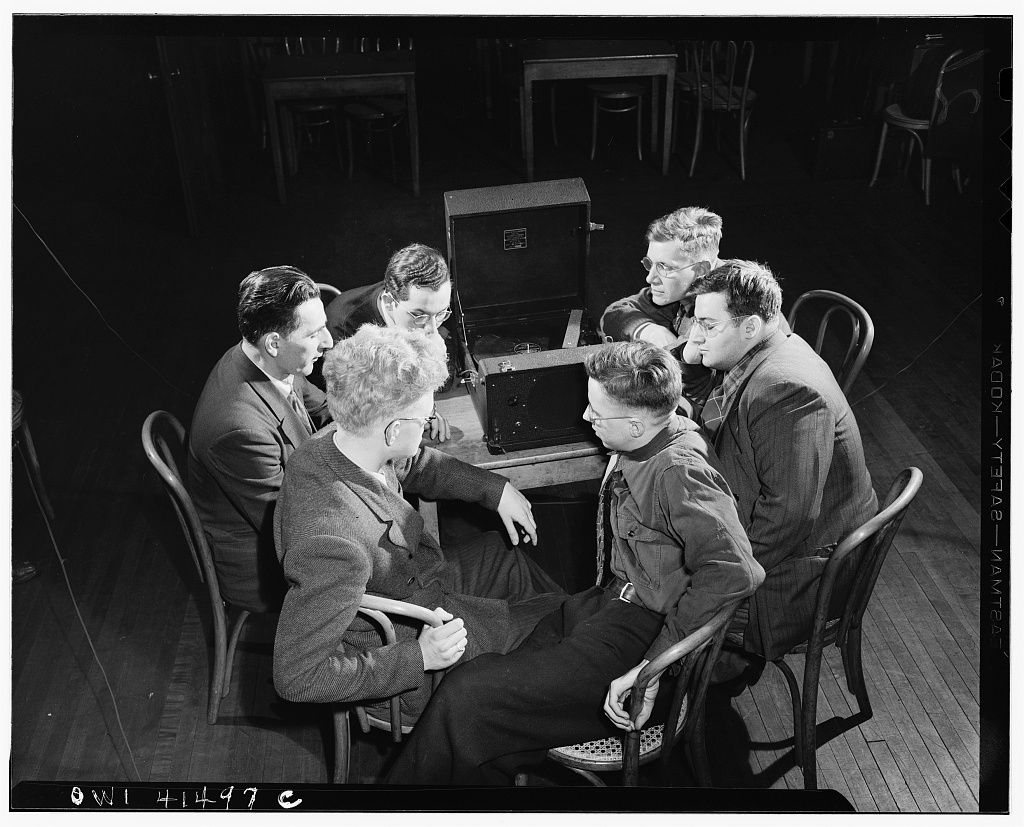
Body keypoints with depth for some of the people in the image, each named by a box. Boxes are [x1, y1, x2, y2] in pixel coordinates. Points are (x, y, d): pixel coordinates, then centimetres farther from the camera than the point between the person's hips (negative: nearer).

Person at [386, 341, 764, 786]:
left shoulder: (678, 471, -25)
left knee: (466, 697, -15)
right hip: (610, 599, 9)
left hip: (640, 629, -9)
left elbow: (734, 571, -33)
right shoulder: (645, 441, 1)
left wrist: (652, 665, -30)